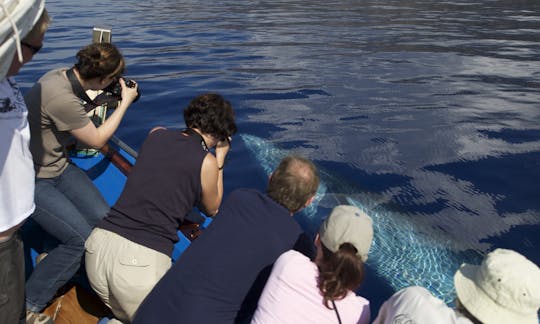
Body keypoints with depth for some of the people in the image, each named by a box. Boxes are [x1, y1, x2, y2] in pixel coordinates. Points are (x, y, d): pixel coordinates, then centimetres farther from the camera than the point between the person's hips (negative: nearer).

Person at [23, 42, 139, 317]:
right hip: (33, 180, -8)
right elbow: (97, 140, -16)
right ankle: (27, 306, 3)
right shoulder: (62, 98, -32)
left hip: (58, 166, 8)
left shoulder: (60, 75, -4)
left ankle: (57, 258, 19)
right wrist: (125, 102, -8)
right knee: (83, 239, -16)